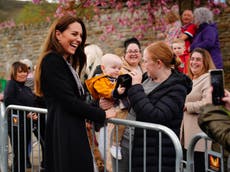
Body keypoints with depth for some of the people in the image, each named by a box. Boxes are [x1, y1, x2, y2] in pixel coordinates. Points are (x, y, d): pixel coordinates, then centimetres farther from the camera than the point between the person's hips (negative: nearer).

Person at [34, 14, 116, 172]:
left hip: (70, 129, 10)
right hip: (64, 132, -10)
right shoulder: (52, 61, -12)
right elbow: (68, 100, -17)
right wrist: (102, 115, -9)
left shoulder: (65, 62, 19)